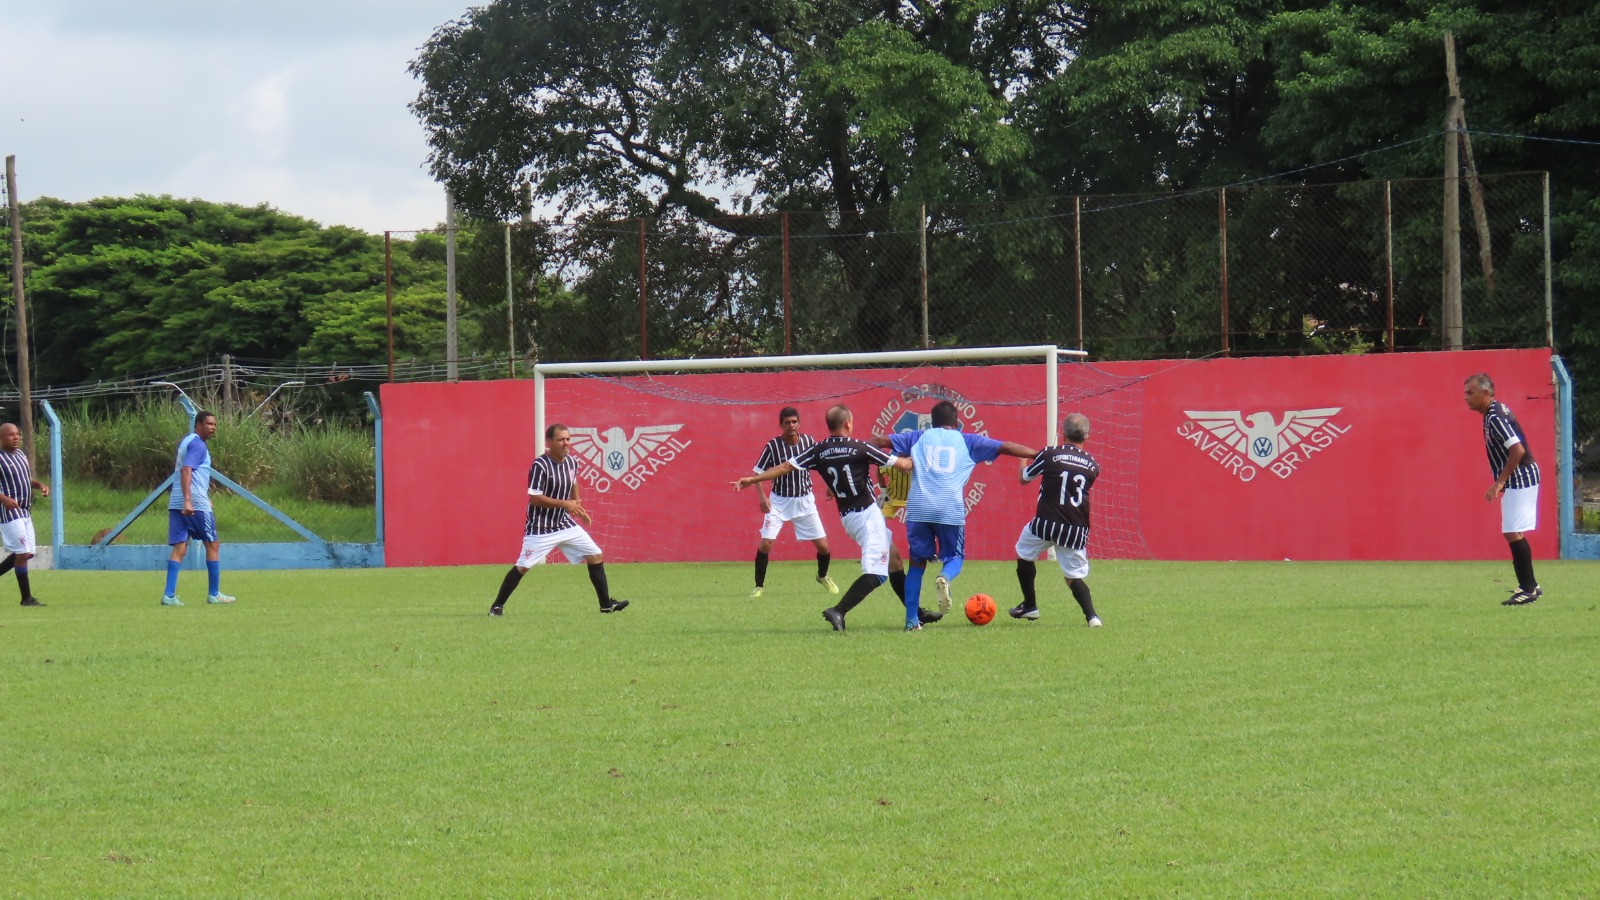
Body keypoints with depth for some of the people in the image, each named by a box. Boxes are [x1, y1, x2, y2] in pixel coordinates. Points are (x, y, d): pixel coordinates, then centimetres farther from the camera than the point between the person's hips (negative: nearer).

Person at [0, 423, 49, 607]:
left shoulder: (21, 454, 13)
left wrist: (41, 485, 5)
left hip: (25, 512, 9)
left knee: (28, 553, 11)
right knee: (22, 553, -10)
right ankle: (27, 598, -4)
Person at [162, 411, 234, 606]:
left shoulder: (185, 441, 20)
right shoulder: (198, 444, -10)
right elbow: (186, 471, -22)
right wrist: (187, 500, -30)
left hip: (176, 502, 8)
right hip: (196, 503, -8)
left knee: (179, 549, 1)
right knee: (212, 545, 6)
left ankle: (169, 595, -12)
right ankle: (214, 594, 11)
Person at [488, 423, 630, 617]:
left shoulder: (572, 462, 3)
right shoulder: (540, 466, -19)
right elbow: (534, 498, -22)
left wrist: (579, 509, 20)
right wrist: (564, 504, -24)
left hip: (565, 524, 7)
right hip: (540, 528, -7)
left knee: (595, 556, 1)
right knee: (522, 567, -6)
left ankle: (606, 603, 8)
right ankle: (497, 606, 9)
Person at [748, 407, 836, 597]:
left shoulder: (808, 441, -7)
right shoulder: (772, 446, -15)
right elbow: (758, 472, -10)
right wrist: (762, 496, -22)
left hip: (805, 501, 2)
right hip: (779, 501, -2)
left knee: (823, 545, 2)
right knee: (766, 543, -15)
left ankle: (822, 576, 32)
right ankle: (759, 586, 2)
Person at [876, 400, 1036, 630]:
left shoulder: (918, 438, 19)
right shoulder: (966, 441, 17)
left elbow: (880, 441, 18)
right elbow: (1005, 447, 16)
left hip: (918, 508, 1)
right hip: (950, 510, -1)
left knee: (917, 562, 12)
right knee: (954, 557, 14)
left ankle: (911, 620, 5)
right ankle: (944, 578, -23)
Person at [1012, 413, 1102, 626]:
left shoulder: (1049, 455, -3)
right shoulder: (1093, 466, 5)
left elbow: (1023, 478, 10)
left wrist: (1024, 459, 33)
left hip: (1046, 524, -2)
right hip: (1076, 529, 2)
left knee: (1024, 554, 25)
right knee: (1075, 576, 11)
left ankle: (1030, 606, 30)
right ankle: (1091, 615, -13)